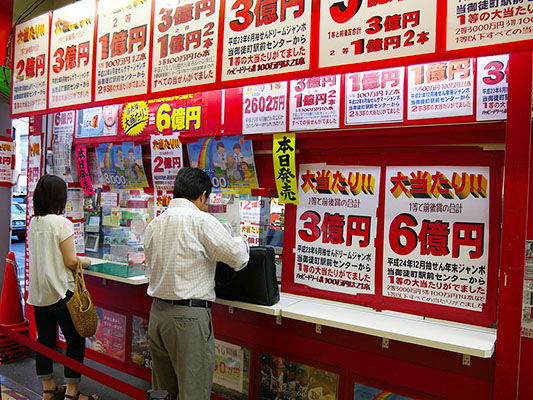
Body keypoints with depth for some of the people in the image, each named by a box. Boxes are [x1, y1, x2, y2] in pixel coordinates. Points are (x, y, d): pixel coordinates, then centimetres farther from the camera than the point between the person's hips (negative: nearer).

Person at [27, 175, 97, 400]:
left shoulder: (33, 223, 5)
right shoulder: (62, 223, -16)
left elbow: (41, 256, 14)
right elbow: (71, 262, -16)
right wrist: (85, 262, 4)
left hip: (37, 292, 7)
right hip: (60, 292, -7)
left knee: (44, 340, 15)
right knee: (75, 341, 5)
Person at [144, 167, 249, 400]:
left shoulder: (154, 224, 8)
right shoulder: (202, 220, -13)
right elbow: (237, 258, -9)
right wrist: (240, 241, 11)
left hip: (157, 312, 7)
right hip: (189, 317, -7)